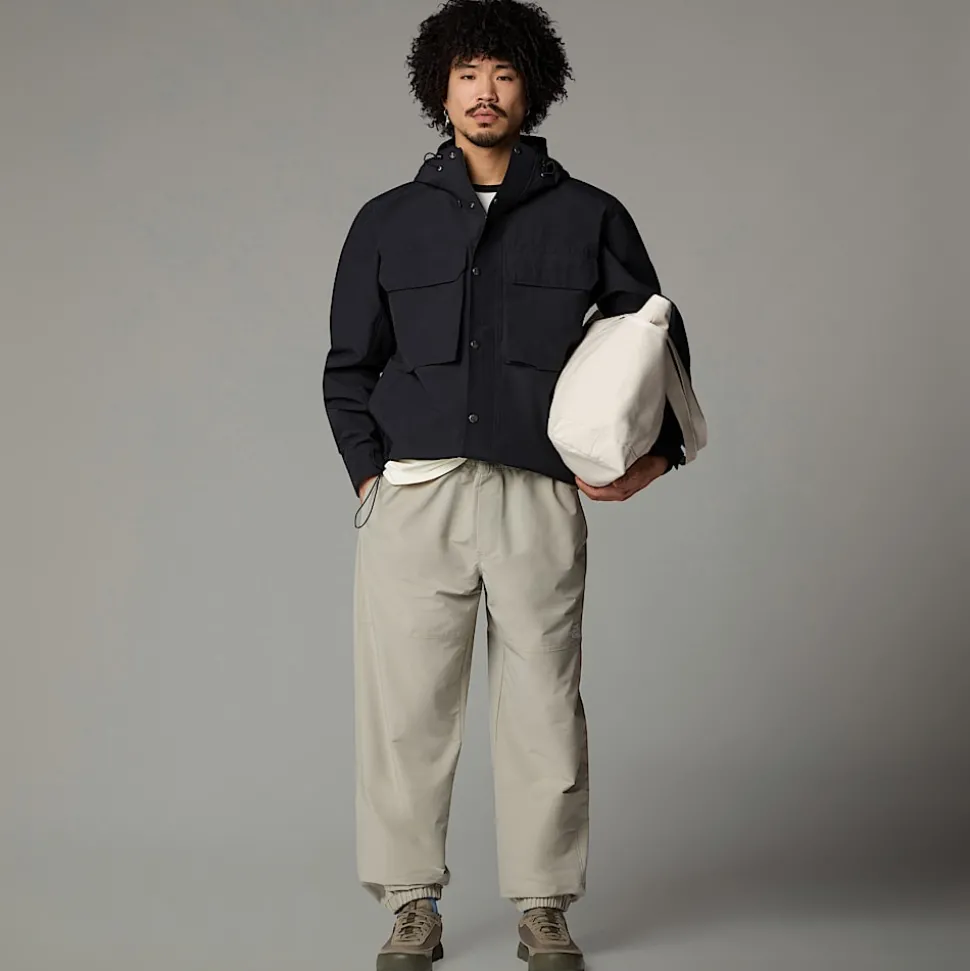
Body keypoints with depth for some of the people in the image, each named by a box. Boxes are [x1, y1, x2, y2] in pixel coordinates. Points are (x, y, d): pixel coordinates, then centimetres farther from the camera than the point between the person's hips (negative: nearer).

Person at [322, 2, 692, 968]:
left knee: (542, 706, 2)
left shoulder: (588, 217, 10)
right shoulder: (389, 221, 13)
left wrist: (658, 451, 1)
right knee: (406, 705, 0)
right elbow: (348, 365, 15)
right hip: (412, 494, 1)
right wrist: (367, 472, 2)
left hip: (540, 498, -1)